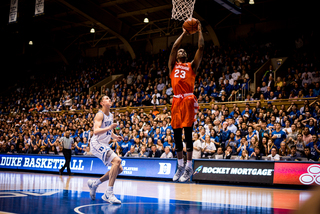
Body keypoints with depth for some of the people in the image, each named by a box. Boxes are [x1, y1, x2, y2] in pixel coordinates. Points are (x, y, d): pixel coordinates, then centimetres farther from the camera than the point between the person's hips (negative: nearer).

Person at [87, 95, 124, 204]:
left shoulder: (111, 115, 14)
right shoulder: (100, 114, -12)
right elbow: (96, 131, -26)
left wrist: (115, 137, 7)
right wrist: (109, 127, -36)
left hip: (104, 145, 9)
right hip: (97, 144, -9)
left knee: (119, 169, 7)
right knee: (117, 160, -27)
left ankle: (94, 183, 18)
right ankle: (109, 193, -25)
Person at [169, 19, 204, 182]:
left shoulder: (191, 66, 14)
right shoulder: (172, 66, 18)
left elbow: (201, 48, 7)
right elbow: (174, 47, 8)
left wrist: (199, 31, 13)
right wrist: (184, 33, 14)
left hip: (188, 100, -3)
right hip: (176, 101, 3)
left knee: (187, 133, -7)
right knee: (177, 134, 6)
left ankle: (189, 167, -5)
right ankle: (180, 166, 15)